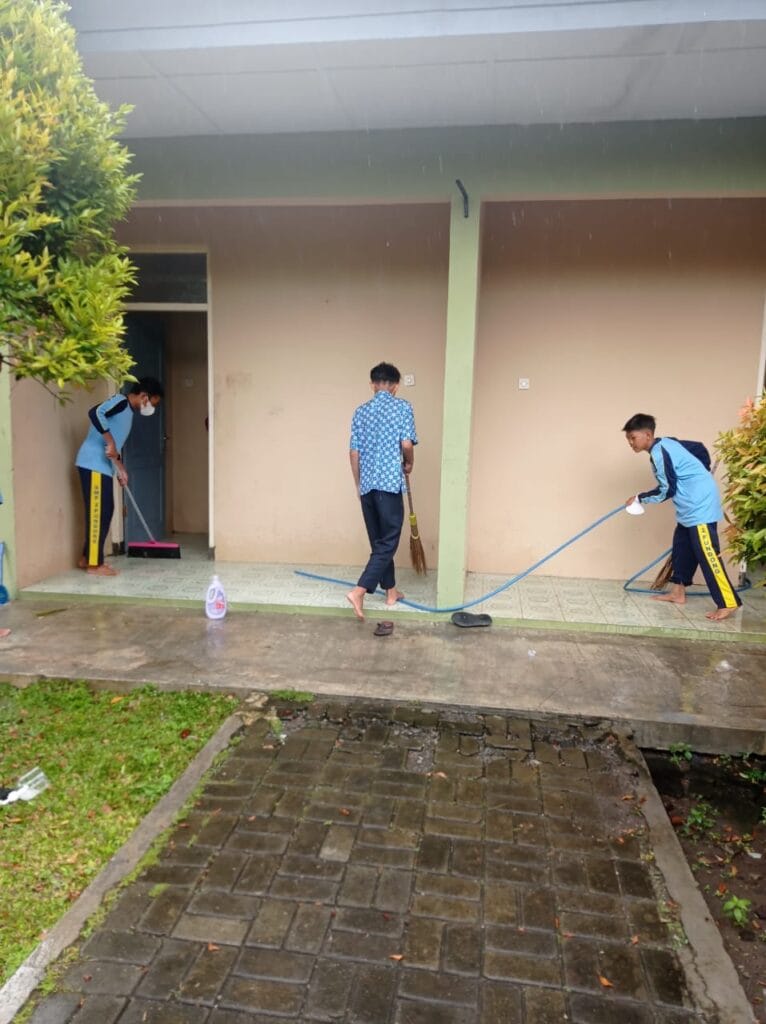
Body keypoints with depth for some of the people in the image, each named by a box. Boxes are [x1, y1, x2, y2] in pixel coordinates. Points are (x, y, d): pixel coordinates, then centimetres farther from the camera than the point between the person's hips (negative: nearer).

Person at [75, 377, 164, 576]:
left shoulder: (128, 412, 19)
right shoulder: (120, 401, -10)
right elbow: (95, 413, -28)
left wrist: (120, 467, 19)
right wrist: (111, 442, -28)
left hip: (103, 466, 10)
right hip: (93, 464, -10)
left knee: (105, 511, 13)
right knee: (97, 512, -7)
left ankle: (87, 558, 22)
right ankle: (94, 564, -1)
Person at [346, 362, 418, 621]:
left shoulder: (361, 411, 9)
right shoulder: (402, 407, -4)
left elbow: (354, 452, 7)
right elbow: (406, 444, -12)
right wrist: (409, 464, 9)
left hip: (367, 484, 6)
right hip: (390, 482, -5)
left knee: (378, 541, 15)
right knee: (388, 542, -2)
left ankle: (390, 591, 26)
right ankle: (358, 591, -15)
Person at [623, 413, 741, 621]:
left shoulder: (659, 453, -17)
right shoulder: (666, 444, 12)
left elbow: (667, 491, -16)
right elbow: (699, 448, 22)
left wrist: (640, 498, -3)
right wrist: (700, 474, 28)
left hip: (700, 505, -11)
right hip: (690, 505, 11)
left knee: (707, 554, -11)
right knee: (682, 548, 14)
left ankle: (728, 603, -10)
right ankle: (678, 593, 22)